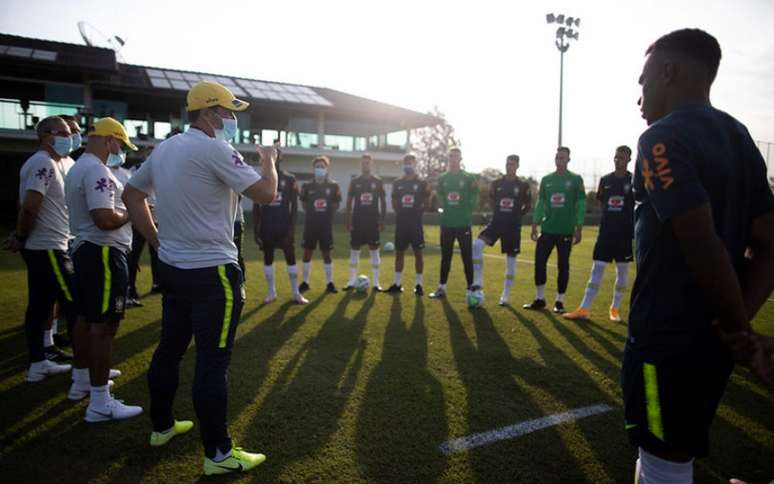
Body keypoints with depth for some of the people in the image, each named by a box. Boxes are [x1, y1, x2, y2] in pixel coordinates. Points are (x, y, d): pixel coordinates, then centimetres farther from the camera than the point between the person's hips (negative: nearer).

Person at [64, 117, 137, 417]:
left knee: (86, 318, 20)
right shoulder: (96, 170, -18)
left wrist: (123, 208, 13)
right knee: (104, 325, -8)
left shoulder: (78, 167, 16)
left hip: (84, 248, 11)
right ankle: (100, 404, -4)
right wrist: (131, 212, -10)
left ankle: (82, 381, 36)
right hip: (103, 252, -11)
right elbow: (105, 219, -28)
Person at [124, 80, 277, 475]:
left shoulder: (164, 148, 11)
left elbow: (131, 196, 18)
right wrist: (269, 161, 2)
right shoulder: (214, 149, -15)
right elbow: (266, 193, -18)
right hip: (211, 273, -9)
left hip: (171, 267, 9)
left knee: (170, 348, 20)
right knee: (212, 362, -2)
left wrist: (159, 242, 15)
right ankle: (218, 454, 8)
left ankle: (162, 426, 37)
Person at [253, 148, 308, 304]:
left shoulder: (289, 179, 0)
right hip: (267, 228, 2)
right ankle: (272, 293, 19)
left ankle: (296, 293, 10)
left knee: (291, 258, 2)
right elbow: (256, 207, 5)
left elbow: (294, 206, -1)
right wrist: (255, 230, 0)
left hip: (284, 227, -1)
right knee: (268, 259, 8)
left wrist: (292, 229, -10)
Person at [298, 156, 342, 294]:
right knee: (307, 253, 5)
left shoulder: (333, 186, 0)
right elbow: (304, 204, 9)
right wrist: (312, 214, 2)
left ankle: (329, 283, 11)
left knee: (326, 254, 5)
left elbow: (336, 205, 6)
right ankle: (305, 282, 16)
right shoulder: (307, 186, 1)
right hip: (310, 224, 1)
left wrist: (326, 214, -2)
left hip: (326, 225, -1)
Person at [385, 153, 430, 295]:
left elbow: (426, 202, 3)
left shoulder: (422, 183, 0)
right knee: (399, 253, 7)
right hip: (401, 223, 3)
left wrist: (418, 212, -3)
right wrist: (400, 213, 6)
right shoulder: (397, 183, 8)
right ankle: (397, 284, 15)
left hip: (415, 223, -3)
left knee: (418, 253, 0)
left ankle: (419, 285, 7)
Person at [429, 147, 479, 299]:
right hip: (447, 223, 3)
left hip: (464, 223, -3)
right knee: (445, 256, 9)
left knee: (467, 256, 1)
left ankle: (471, 287, 9)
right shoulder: (442, 178, 9)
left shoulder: (469, 178, 1)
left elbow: (473, 200, 2)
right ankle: (442, 287, 17)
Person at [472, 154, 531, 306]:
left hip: (513, 226, -1)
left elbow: (528, 206, 9)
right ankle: (478, 281, -11)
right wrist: (498, 213, 8)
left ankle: (505, 296, 15)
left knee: (511, 260, 3)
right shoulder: (496, 183, 4)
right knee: (477, 245, -22)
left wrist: (517, 216, 1)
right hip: (496, 222, 1)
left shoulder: (523, 186, -1)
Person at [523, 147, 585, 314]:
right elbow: (540, 203, 12)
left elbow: (581, 206, -2)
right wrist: (534, 225, 6)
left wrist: (578, 229, -7)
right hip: (547, 229, 3)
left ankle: (559, 301, 15)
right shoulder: (546, 179, 10)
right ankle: (540, 299, 11)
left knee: (563, 265, 4)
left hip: (566, 231, -3)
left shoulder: (575, 180, 0)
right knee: (539, 262, -1)